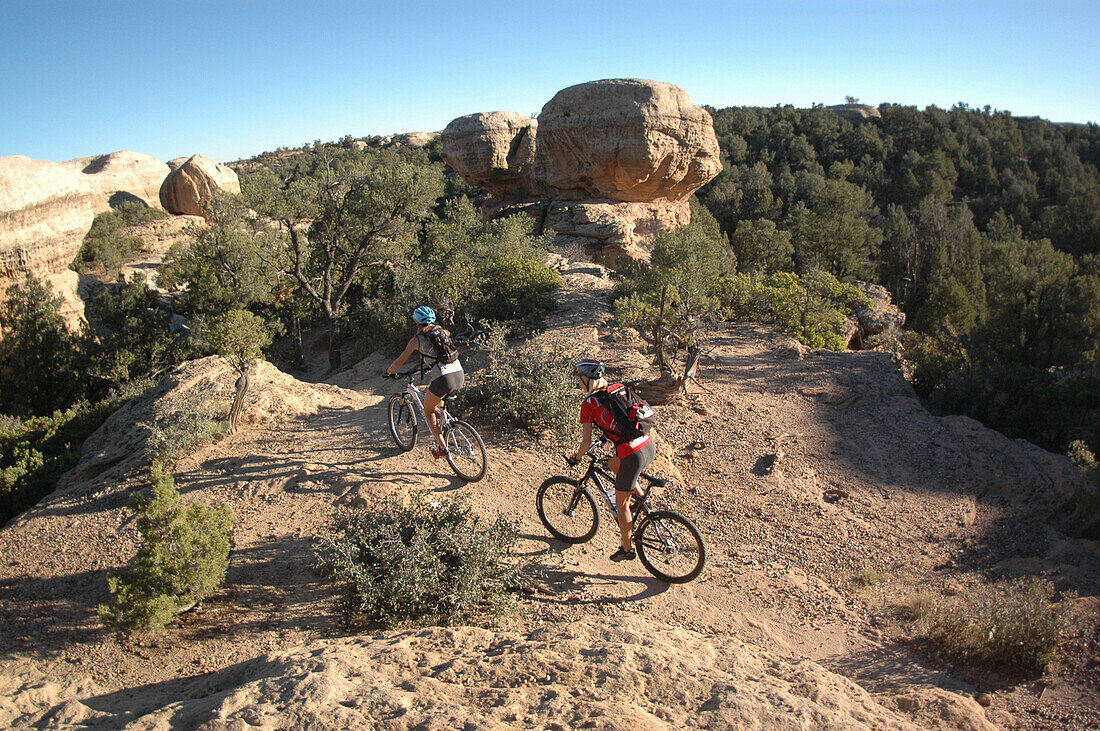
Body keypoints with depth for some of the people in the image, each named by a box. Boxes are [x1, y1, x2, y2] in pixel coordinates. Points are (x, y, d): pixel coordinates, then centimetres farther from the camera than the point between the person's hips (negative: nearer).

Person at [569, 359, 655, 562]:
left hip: (633, 455, -7)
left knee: (621, 502, 13)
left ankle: (627, 549, 26)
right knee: (613, 464, 33)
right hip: (650, 447, 7)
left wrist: (576, 458, 17)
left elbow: (587, 441, -3)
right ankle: (641, 497, 27)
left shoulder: (589, 403, -4)